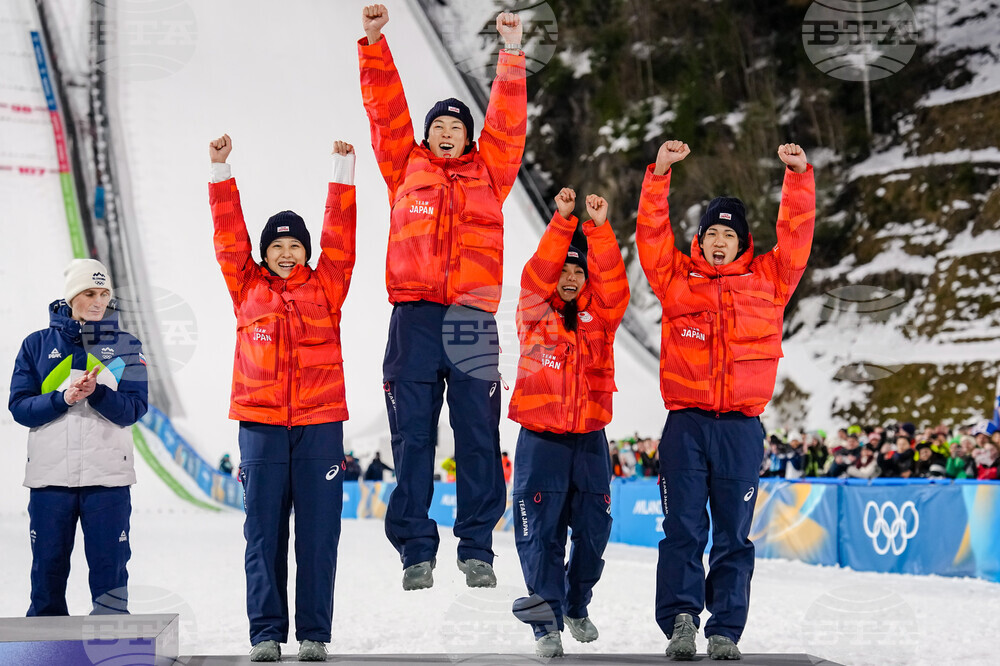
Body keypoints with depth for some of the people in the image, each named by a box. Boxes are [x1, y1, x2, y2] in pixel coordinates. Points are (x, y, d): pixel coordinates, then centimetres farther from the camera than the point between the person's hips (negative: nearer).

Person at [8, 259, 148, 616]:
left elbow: (134, 409, -1)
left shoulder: (125, 346, 7)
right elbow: (19, 406, 2)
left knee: (110, 567, -1)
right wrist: (63, 399, -14)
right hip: (49, 473, 1)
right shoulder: (37, 344, 8)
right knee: (48, 567, 4)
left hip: (108, 476, 0)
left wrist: (97, 393, -19)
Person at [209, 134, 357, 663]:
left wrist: (343, 172, -2)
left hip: (319, 425, 0)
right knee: (264, 531, 2)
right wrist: (221, 172, 1)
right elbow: (229, 235, 6)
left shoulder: (325, 287, 8)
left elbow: (340, 236, 3)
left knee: (318, 533, 1)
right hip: (261, 425, 0)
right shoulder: (248, 288, 9)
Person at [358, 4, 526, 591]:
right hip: (414, 317, 0)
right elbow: (387, 111, 11)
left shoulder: (489, 172, 15)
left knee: (478, 436, 0)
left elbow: (508, 121, 10)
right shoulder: (406, 167, 15)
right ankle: (416, 551, 6)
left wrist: (512, 54, 3)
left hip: (472, 320, 0)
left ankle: (478, 548, 6)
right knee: (413, 437, 1)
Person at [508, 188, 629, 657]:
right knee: (540, 535, -4)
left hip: (589, 440, 2)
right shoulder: (535, 314, 5)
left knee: (593, 531, 6)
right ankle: (547, 624, 4)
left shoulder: (600, 316, 9)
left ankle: (577, 608, 28)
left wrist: (600, 227, -18)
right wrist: (562, 220, -19)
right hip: (540, 440, -2)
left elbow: (613, 282, -8)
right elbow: (536, 275, -12)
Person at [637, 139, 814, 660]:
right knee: (683, 528, -6)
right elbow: (651, 233, 3)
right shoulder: (677, 278, 11)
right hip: (685, 425, -1)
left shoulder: (768, 280, 13)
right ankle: (680, 618, -11)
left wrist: (798, 176, -4)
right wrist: (660, 173, -7)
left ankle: (726, 631, 3)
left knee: (733, 535, 2)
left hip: (742, 427, 1)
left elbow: (796, 234, 7)